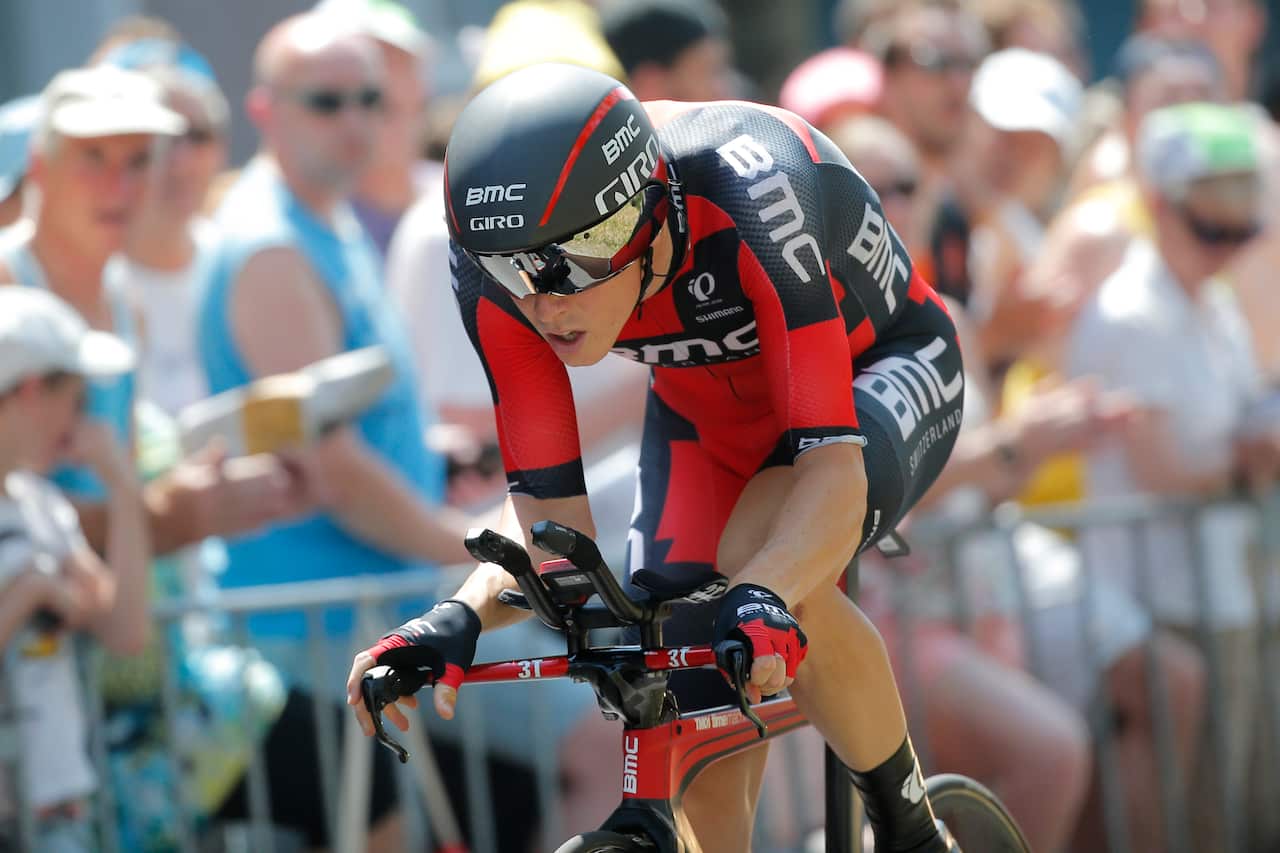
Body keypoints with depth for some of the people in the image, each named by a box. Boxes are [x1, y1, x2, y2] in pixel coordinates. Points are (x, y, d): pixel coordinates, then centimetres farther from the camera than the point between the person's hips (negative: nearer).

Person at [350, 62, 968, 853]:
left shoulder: (750, 199, -40)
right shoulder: (502, 270, -26)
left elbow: (832, 470, -44)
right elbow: (550, 511, -20)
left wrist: (763, 599, -62)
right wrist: (457, 621, -39)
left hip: (878, 371, -5)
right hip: (708, 408, 5)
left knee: (762, 564, -34)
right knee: (687, 706, -13)